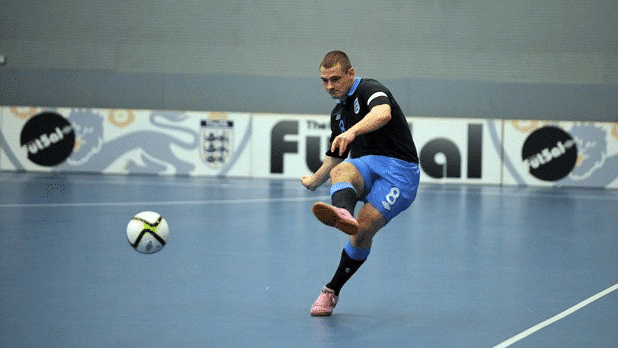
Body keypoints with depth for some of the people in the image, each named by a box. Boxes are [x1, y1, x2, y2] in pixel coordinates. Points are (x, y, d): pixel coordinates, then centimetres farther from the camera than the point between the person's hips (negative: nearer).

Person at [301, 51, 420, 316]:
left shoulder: (370, 90, -5)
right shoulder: (338, 113, 21)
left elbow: (383, 113, -30)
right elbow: (336, 155, 37)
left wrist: (352, 131, -46)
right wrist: (314, 181, 45)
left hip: (398, 168, -6)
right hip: (365, 165, 7)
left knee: (363, 230, -21)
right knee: (341, 171, -30)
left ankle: (332, 290, -5)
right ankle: (342, 214, -61)